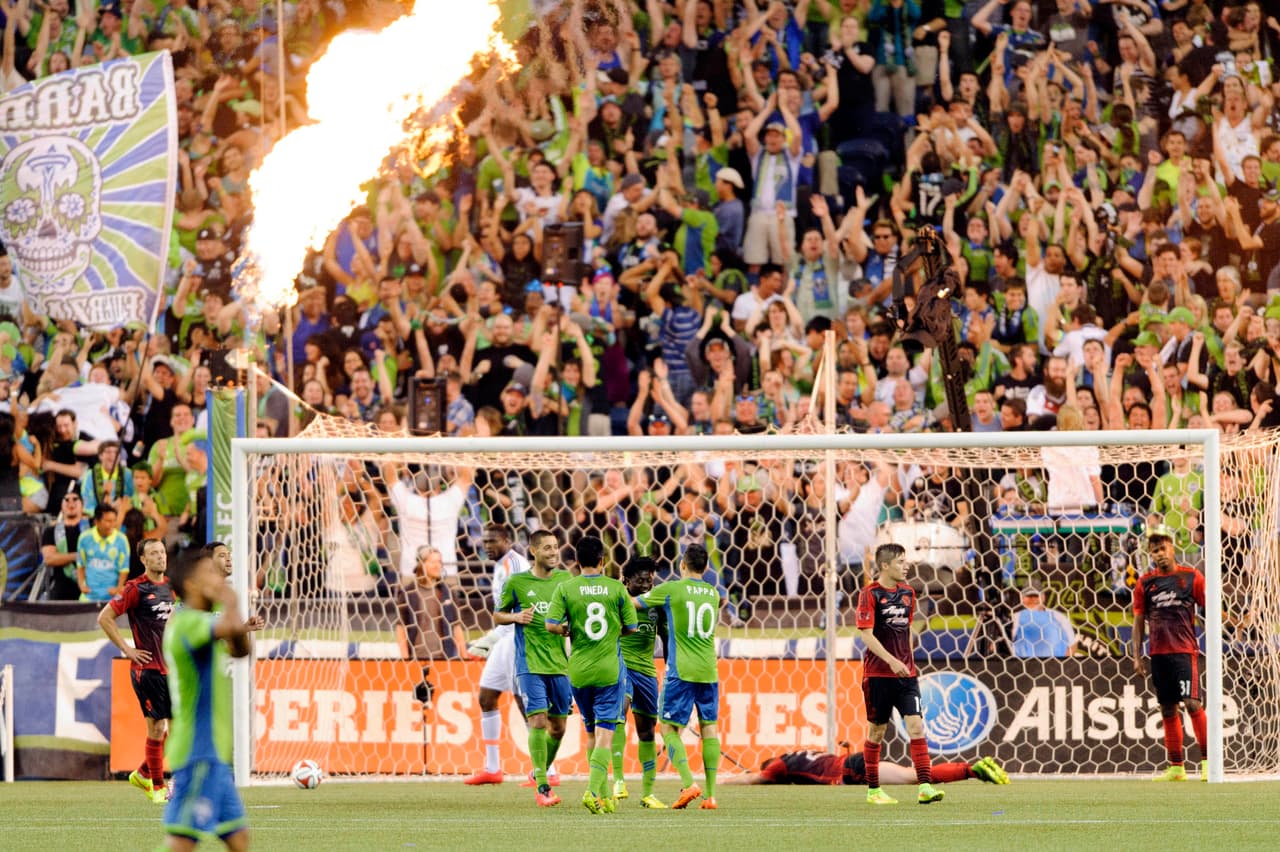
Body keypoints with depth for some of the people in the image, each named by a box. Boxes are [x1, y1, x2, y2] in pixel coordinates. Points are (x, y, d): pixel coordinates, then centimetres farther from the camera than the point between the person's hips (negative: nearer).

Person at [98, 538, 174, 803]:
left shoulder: (171, 586, 12)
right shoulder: (136, 588, -9)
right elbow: (105, 618, -9)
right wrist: (126, 649, -10)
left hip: (172, 667, 7)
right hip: (147, 668, -7)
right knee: (157, 726, -7)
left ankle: (143, 774, 23)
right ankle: (158, 787, 3)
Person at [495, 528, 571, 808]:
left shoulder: (565, 579, 6)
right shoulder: (516, 582, -1)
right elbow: (498, 615, 9)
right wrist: (516, 617, -11)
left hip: (560, 663, 4)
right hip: (530, 664, -4)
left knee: (558, 727, 8)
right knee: (538, 721, -13)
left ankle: (540, 774, 32)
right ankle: (542, 787, -10)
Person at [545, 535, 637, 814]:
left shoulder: (565, 588, -4)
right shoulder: (616, 588, -3)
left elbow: (551, 625, -11)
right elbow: (631, 627, 3)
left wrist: (568, 630, 10)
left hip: (579, 671, 2)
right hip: (609, 669, -2)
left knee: (591, 733, 16)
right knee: (605, 733, -3)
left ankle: (604, 794, 19)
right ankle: (593, 791, -19)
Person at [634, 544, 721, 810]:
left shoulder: (670, 589, -4)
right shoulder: (713, 594, 10)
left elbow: (634, 603, 6)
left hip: (681, 671, -4)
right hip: (709, 671, 4)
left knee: (669, 728, 2)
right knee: (709, 728, 7)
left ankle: (688, 783, -16)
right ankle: (711, 794, 1)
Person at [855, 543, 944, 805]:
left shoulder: (907, 593, 10)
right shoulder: (870, 594, -8)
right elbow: (866, 634, -15)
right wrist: (892, 661, -24)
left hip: (905, 673, 5)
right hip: (878, 673, -4)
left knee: (916, 725, -8)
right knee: (877, 730, 4)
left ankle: (925, 788, -15)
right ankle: (873, 791, 15)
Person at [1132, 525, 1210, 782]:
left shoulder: (1191, 577, 1)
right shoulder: (1145, 583, 9)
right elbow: (1138, 621, 12)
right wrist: (1137, 656, 6)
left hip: (1184, 650, -4)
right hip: (1158, 652, 4)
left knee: (1192, 703, -16)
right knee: (1168, 709, 6)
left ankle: (1207, 760, -10)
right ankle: (1176, 767, 10)